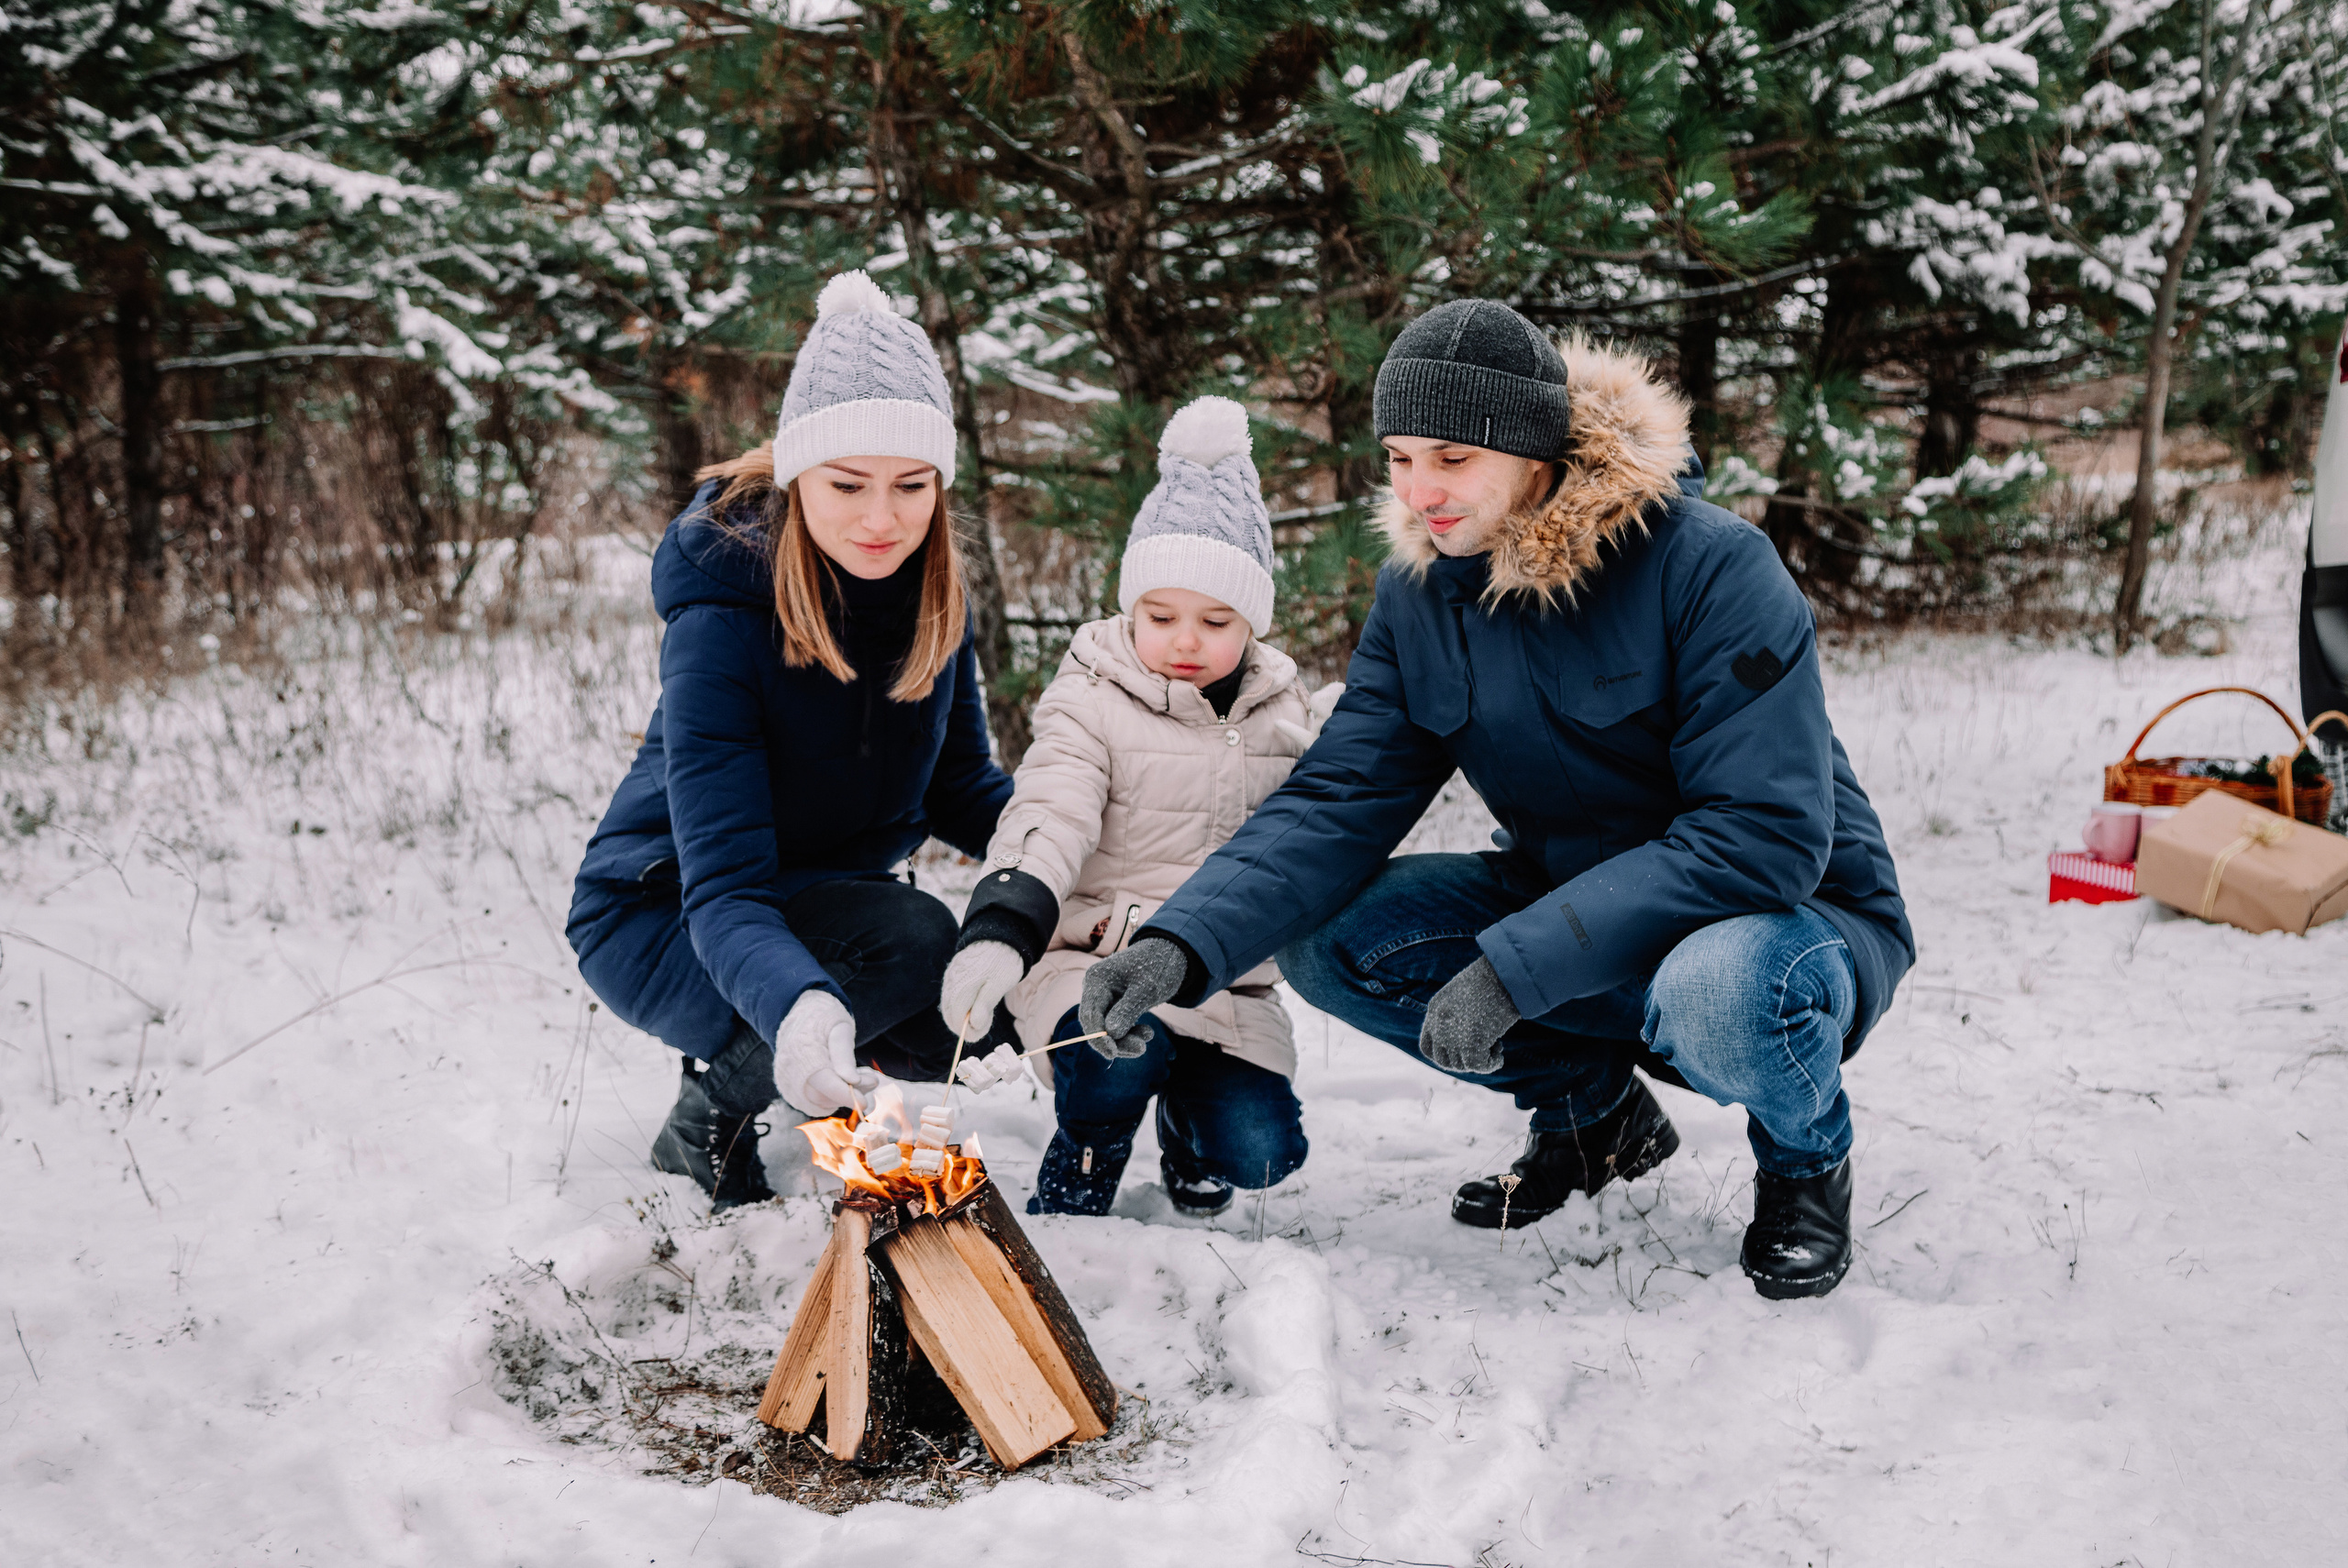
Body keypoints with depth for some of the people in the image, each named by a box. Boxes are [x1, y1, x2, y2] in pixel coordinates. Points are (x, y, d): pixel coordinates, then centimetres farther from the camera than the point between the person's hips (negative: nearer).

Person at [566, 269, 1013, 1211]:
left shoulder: (925, 590, -10)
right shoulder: (723, 615, -29)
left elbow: (957, 785, 0)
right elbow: (722, 886, -35)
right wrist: (796, 1006, -57)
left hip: (818, 898, 7)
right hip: (658, 918, -7)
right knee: (912, 946, -32)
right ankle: (708, 1121, -8)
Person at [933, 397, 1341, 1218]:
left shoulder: (1284, 715, 10)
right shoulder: (1093, 704, -5)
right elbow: (1047, 818, -20)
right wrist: (1000, 928, -35)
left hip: (1230, 979, 4)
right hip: (1096, 960, -4)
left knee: (1256, 1151, -14)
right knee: (1118, 1058, -35)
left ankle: (1188, 1102, 23)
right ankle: (1073, 1186, -2)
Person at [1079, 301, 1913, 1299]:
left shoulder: (1709, 567, -24)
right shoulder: (1420, 591, -5)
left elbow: (1764, 837, -29)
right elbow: (1339, 803, -9)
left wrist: (1513, 965, -34)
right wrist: (1185, 943, -28)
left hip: (1796, 916, -5)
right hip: (1571, 902, 6)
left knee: (1725, 993, -40)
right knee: (1325, 936, -13)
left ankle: (1806, 1160, -2)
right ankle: (1589, 1108, 9)